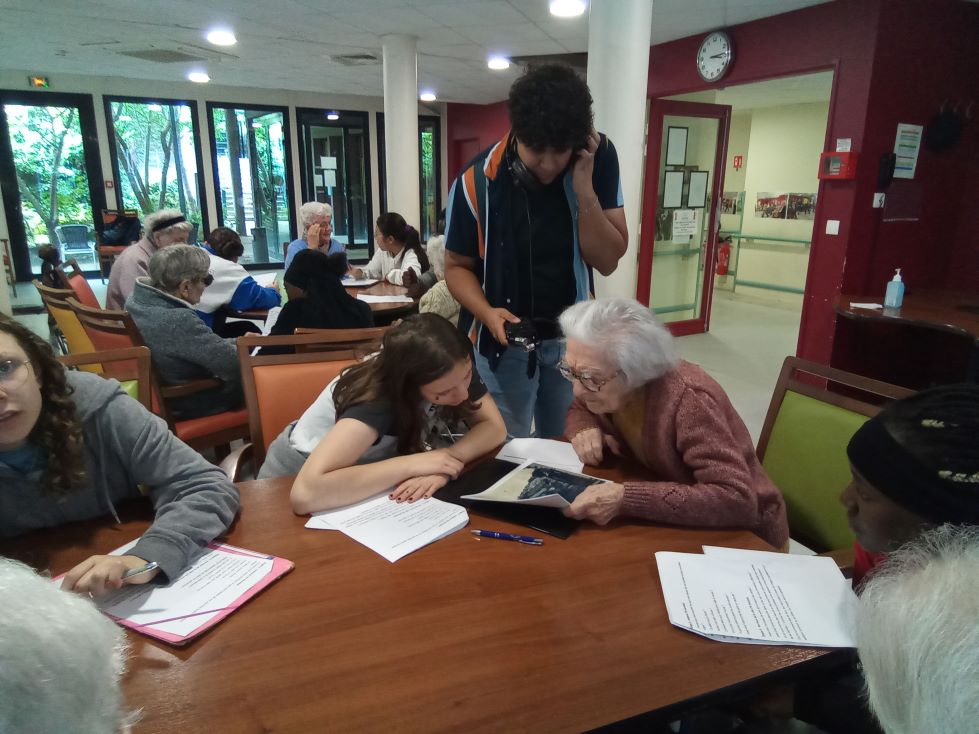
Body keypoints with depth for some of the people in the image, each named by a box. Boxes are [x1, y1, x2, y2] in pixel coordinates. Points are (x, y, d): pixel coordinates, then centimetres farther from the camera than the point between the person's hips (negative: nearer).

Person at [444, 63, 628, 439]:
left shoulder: (598, 157, -10)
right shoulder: (477, 181, -16)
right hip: (504, 338, -2)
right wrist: (486, 312, -22)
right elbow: (457, 265, -4)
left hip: (572, 334, 2)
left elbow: (607, 260, -12)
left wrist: (583, 188, -24)